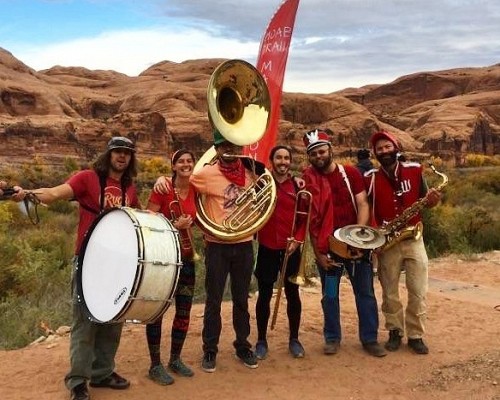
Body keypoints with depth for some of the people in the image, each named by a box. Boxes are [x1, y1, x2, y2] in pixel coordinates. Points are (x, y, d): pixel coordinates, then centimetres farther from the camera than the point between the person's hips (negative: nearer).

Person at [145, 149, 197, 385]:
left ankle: (175, 359, 27)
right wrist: (175, 225, -23)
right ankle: (155, 365, 13)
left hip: (186, 257, 6)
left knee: (184, 311, 11)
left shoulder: (196, 191, 4)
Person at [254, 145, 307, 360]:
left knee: (292, 294, 10)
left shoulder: (297, 186, 2)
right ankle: (261, 340, 19)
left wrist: (297, 239, -8)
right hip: (267, 248, -1)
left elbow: (305, 218, 3)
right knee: (264, 295, 6)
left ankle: (294, 339, 25)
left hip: (291, 249, 1)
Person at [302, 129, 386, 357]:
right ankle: (332, 338, 24)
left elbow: (363, 205, -3)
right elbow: (310, 220, -3)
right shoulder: (307, 181, -4)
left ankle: (370, 338, 19)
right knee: (329, 295, 9)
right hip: (327, 247, -1)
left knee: (365, 292, 7)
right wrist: (317, 252, -6)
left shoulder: (350, 173, -1)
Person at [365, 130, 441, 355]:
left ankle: (415, 336, 16)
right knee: (389, 293, 7)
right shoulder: (370, 178, -1)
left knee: (418, 292, 2)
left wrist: (432, 200, -15)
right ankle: (395, 332, 24)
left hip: (413, 239, 1)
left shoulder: (414, 170, 2)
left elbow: (424, 202, 8)